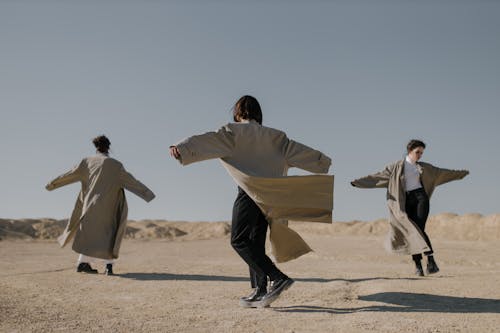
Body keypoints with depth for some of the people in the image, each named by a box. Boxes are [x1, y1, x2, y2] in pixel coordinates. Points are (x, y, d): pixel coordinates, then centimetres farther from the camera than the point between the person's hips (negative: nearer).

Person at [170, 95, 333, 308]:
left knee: (239, 240, -5)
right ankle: (260, 292, 10)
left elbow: (207, 140, -11)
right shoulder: (273, 136, 17)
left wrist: (182, 148, -24)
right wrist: (323, 161, 35)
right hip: (271, 194, 6)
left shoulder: (234, 131, 4)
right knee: (256, 242, 12)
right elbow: (296, 150, 22)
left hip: (250, 191, -6)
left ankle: (278, 278, -15)